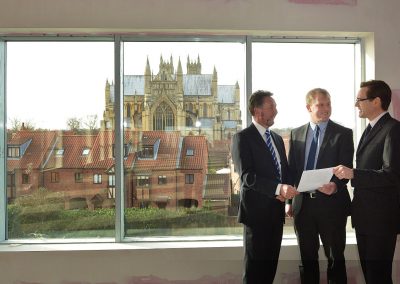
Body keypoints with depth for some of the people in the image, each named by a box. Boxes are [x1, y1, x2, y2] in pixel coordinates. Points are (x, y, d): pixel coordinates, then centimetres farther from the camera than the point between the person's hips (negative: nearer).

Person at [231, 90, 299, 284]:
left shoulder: (277, 138, 15)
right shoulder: (242, 138, -9)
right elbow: (247, 176, -19)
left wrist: (284, 191, -4)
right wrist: (278, 188, -29)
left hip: (276, 210, 7)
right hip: (257, 210, -7)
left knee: (271, 263, 13)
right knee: (255, 264, 3)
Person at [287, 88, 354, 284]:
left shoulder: (343, 134, -1)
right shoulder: (296, 133, 9)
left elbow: (346, 168, -8)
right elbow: (291, 169, 10)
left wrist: (335, 185, -28)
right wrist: (289, 200, 6)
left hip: (331, 203, -3)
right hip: (303, 203, 3)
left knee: (335, 258, 7)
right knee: (307, 258, 14)